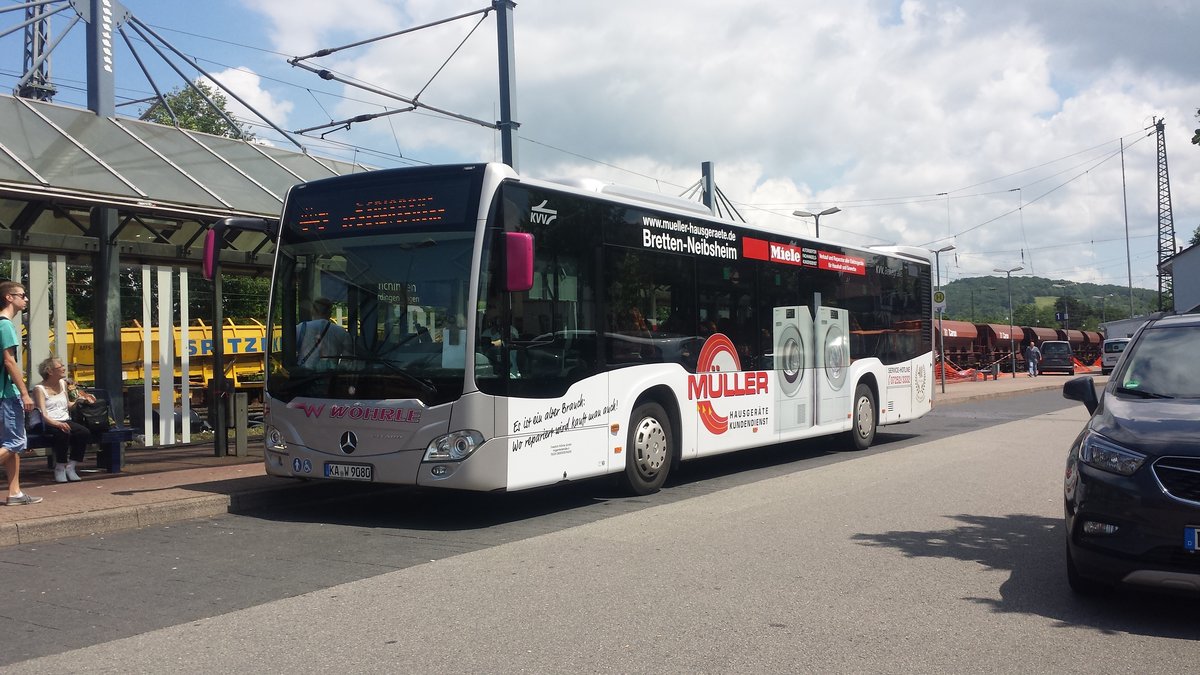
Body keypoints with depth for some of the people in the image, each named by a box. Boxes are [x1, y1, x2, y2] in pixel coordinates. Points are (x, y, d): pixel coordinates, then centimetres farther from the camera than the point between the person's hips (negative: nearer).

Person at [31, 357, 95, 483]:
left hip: (65, 421, 6)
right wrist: (56, 423, -34)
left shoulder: (64, 383, 15)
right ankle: (59, 469, -20)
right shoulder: (39, 388, -5)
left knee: (85, 432, -23)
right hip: (47, 424, -6)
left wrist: (81, 399, 7)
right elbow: (44, 414, -16)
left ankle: (71, 467, -13)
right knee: (63, 433, -37)